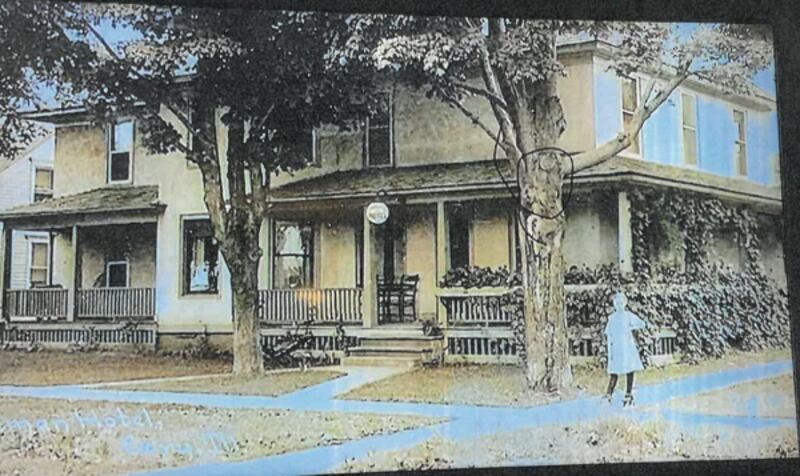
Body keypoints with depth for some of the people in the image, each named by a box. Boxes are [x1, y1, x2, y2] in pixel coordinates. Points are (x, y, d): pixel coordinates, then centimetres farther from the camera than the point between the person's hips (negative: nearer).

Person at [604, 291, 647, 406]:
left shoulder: (629, 316, 5)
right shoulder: (612, 317, 7)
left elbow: (642, 324, 8)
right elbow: (609, 334, 6)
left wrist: (631, 327, -5)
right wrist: (610, 350, 0)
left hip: (628, 347, 0)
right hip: (616, 347, 0)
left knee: (630, 371, 1)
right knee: (614, 372, -1)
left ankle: (628, 394, 7)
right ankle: (609, 395, -3)